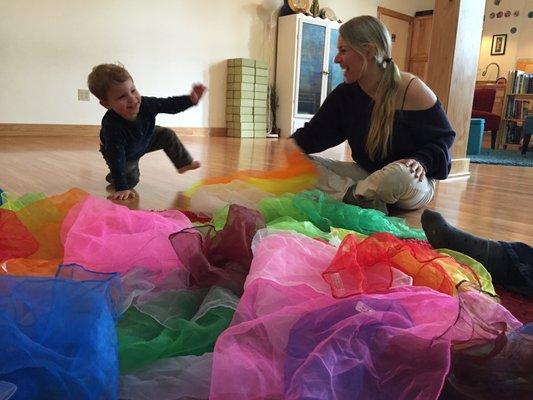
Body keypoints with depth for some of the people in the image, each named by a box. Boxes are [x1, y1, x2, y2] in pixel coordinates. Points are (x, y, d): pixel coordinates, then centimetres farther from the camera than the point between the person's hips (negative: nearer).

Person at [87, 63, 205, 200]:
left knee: (167, 135, 3)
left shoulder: (145, 104, -33)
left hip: (143, 141, 5)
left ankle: (184, 163, 24)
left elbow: (170, 104, -17)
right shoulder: (111, 127, -45)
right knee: (131, 180, -9)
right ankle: (113, 178, 24)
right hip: (123, 155, -5)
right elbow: (116, 159, -40)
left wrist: (191, 99, -31)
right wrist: (122, 188, -41)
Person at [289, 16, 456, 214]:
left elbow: (442, 138, -10)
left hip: (413, 185, -5)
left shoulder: (412, 90, -17)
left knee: (397, 174, -43)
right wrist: (295, 143, -23)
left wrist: (421, 162, -30)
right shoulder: (345, 93, -3)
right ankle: (369, 203, -23)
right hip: (367, 175, 5)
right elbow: (316, 131, -1)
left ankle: (351, 195, -11)